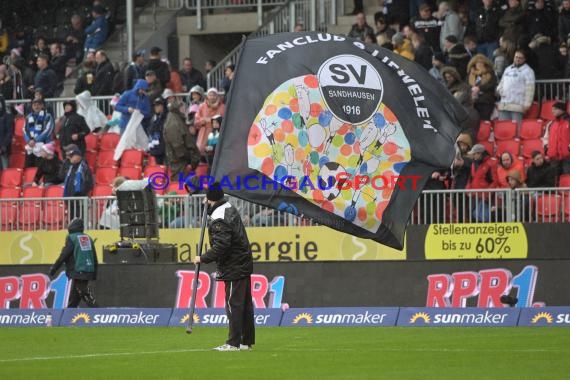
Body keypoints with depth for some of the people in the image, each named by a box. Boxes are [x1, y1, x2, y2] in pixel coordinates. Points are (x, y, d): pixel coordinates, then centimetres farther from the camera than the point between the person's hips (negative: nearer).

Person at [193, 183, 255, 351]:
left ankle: (234, 343, -6)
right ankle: (247, 341, 17)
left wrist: (203, 259, -15)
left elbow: (221, 247, -25)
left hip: (233, 268, -10)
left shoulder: (219, 220, -20)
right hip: (243, 264, 10)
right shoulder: (230, 209, 11)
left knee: (233, 304, -7)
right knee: (245, 304, 12)